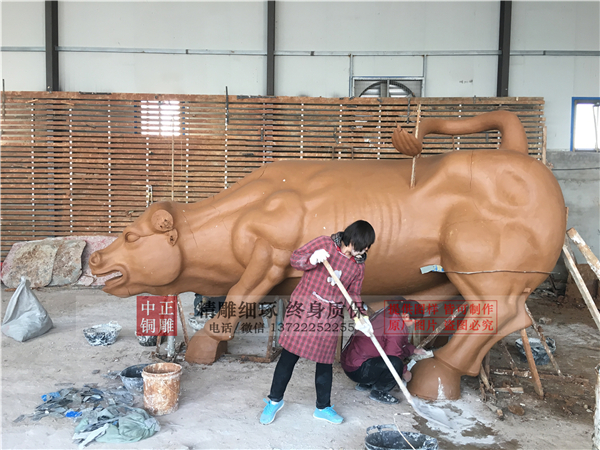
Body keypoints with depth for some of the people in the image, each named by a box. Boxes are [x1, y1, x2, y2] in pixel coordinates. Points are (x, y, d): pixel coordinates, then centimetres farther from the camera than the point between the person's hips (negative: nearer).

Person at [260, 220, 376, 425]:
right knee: (289, 355, 2)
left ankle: (323, 407, 28)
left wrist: (358, 317, -3)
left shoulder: (358, 266, 7)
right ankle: (275, 399, 22)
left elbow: (353, 294, 12)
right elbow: (295, 259, -6)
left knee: (325, 361, 10)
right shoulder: (324, 243, -7)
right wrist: (312, 259, -26)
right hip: (303, 309, -3)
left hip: (330, 318, 4)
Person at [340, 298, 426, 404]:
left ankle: (365, 384, 22)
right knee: (395, 363, -28)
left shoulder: (388, 311, 9)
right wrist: (404, 372, -4)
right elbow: (393, 354, -20)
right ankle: (377, 392, -2)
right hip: (356, 370, -11)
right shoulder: (398, 324, -19)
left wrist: (414, 350, 33)